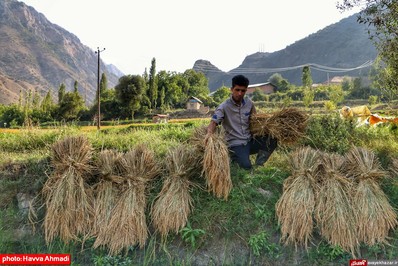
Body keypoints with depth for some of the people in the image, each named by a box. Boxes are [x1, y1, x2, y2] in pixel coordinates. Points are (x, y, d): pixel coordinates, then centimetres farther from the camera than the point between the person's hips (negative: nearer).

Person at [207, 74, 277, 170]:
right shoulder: (224, 107, -11)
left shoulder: (249, 103, 4)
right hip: (236, 144, -5)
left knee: (273, 139, -15)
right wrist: (209, 134, -43)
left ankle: (259, 164, 4)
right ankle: (235, 159, 10)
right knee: (246, 166, -26)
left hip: (250, 141, 5)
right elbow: (213, 122, -22)